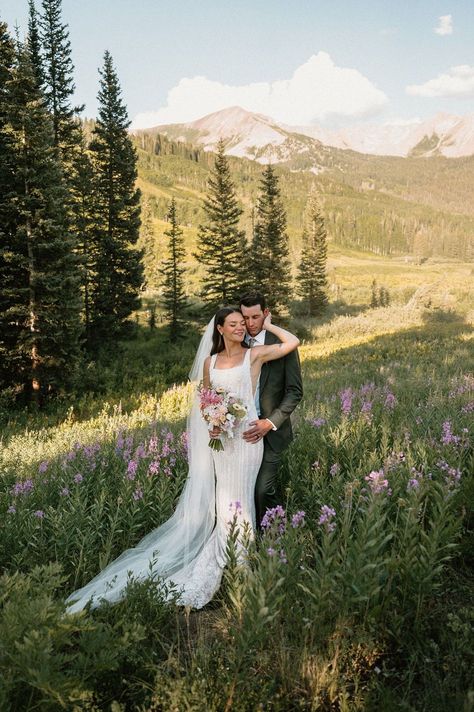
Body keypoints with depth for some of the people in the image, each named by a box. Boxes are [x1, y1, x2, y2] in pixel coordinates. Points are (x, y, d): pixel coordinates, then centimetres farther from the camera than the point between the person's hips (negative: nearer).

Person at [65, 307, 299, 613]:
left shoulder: (255, 355, -1)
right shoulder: (210, 362, 11)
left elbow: (292, 342, -8)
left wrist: (267, 325, 3)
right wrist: (210, 422, -2)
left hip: (246, 437, -3)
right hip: (219, 437, 4)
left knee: (237, 499, 3)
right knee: (207, 501, 6)